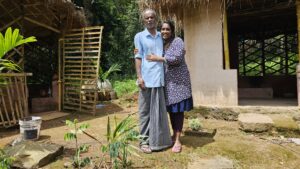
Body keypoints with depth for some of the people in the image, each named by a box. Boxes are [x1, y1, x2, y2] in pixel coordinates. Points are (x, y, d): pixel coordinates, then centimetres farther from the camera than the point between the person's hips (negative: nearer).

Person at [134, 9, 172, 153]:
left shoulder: (161, 36, 16)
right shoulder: (139, 36, 5)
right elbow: (138, 57, -2)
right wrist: (139, 77, -11)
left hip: (159, 78, 4)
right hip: (147, 79, -4)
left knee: (160, 111, 9)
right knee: (145, 111, 2)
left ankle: (159, 139, 22)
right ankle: (145, 141, 12)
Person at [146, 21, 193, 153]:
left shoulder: (178, 41, -5)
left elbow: (177, 58, -19)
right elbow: (150, 57, 24)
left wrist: (158, 58, -19)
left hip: (178, 80, -6)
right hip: (167, 81, 6)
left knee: (178, 109, -4)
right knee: (171, 108, 8)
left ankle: (178, 140, 1)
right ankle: (174, 135, 23)